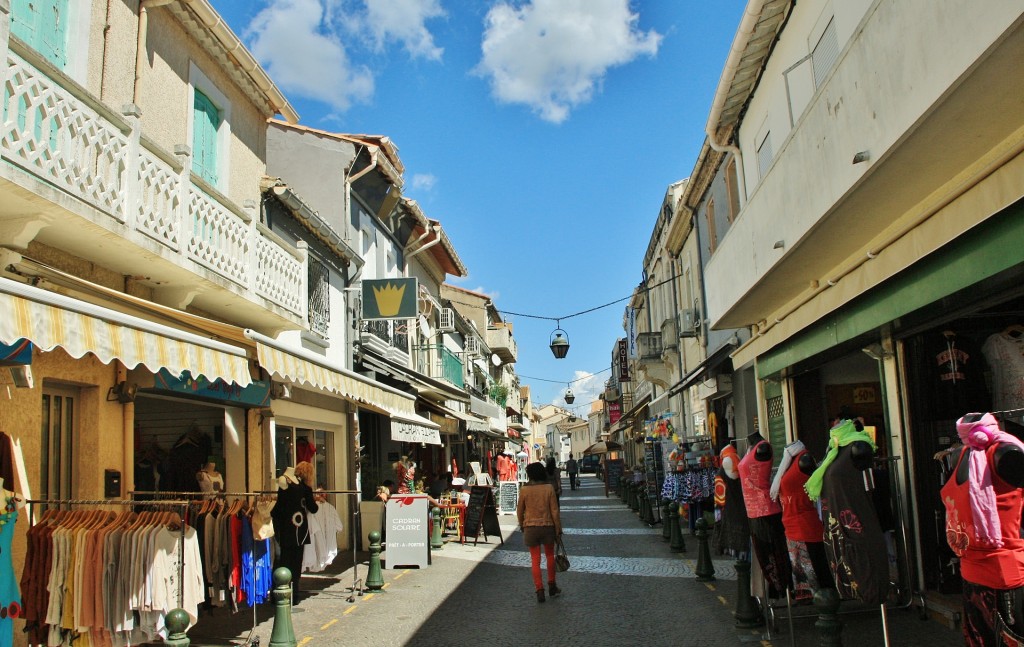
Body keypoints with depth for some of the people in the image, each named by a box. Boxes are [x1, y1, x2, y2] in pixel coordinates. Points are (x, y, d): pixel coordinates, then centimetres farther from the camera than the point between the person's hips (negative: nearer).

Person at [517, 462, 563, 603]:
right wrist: (558, 529, 2)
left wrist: (521, 525, 19)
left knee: (535, 560, 7)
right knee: (550, 555, 20)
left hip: (530, 528, -1)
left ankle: (539, 590, 3)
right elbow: (554, 510, -7)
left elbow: (520, 511, 1)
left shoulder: (524, 490, -8)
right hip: (548, 526, 1)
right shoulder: (549, 488, -8)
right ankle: (552, 586, 28)